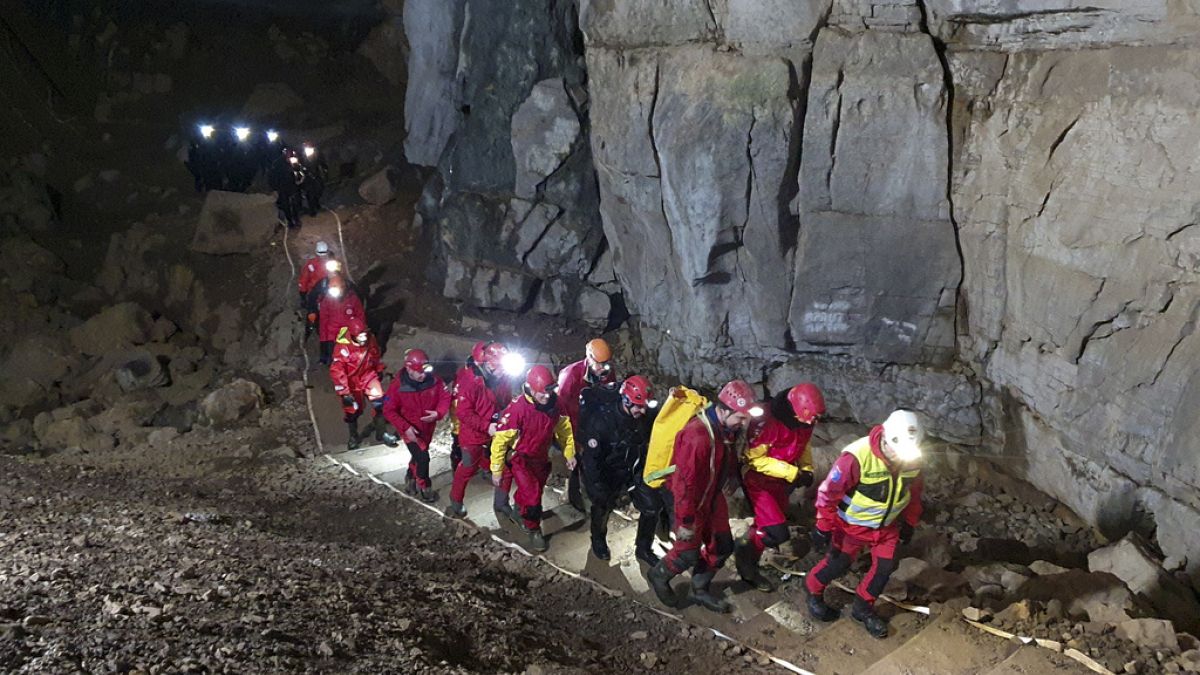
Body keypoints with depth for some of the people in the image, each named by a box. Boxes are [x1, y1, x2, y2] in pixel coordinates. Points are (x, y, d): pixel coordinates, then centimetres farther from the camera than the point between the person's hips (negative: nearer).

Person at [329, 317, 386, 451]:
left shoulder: (370, 340, -15)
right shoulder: (343, 347, -31)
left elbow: (375, 356, 8)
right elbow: (336, 371, -29)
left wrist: (380, 371, 21)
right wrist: (344, 392, -29)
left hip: (368, 375, 3)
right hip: (351, 381, -3)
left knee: (380, 402, -10)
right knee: (352, 410, 9)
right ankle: (354, 437, 34)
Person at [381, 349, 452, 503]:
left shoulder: (434, 380, -18)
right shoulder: (398, 385, -25)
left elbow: (445, 397, -7)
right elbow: (389, 410, -18)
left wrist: (438, 413, -27)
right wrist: (405, 427, -26)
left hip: (428, 426, 4)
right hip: (410, 428, -4)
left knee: (419, 454, 24)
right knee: (422, 457, -10)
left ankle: (411, 477, 53)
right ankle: (424, 487, 16)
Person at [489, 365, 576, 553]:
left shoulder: (554, 405, -16)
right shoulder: (517, 408, -32)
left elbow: (564, 429, 4)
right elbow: (500, 439, -24)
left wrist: (569, 453, 7)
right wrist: (496, 470, -18)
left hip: (541, 458, 6)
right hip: (520, 458, -6)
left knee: (536, 492, 21)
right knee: (532, 495, -13)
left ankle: (520, 510, 53)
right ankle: (534, 530, 13)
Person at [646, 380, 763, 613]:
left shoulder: (726, 428, -9)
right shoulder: (697, 436, -36)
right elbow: (685, 482, -30)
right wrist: (686, 521, -24)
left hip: (713, 495, 8)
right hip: (691, 500, -8)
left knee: (722, 546, 14)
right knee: (689, 552, 3)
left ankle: (700, 590, 34)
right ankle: (659, 575, 33)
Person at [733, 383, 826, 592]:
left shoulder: (804, 420, -10)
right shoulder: (767, 422, -33)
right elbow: (755, 458, -26)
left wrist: (807, 468, -7)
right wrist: (792, 473, -27)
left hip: (780, 482, 7)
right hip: (758, 481, -7)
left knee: (767, 528, 19)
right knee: (777, 533, -12)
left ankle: (749, 567, 41)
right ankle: (745, 550, 16)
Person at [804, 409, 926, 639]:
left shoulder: (912, 458, -17)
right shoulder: (857, 457, -35)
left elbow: (913, 491, 5)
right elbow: (829, 492, -24)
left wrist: (909, 523, 12)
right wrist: (823, 527, -15)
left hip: (887, 525, 5)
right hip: (852, 524, -5)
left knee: (885, 567, 6)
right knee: (838, 564, 9)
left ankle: (863, 608, 28)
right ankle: (813, 588, 39)